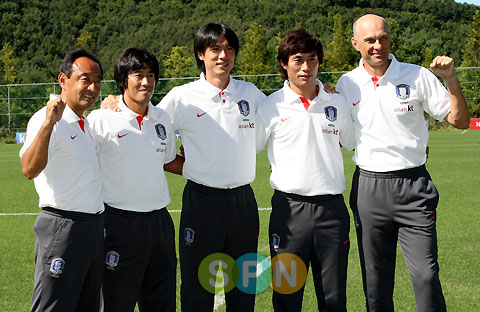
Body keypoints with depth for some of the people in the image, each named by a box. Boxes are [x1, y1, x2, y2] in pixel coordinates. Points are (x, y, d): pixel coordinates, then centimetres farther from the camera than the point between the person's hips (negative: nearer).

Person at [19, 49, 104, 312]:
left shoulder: (86, 123, 15)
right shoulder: (46, 120, -13)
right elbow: (29, 169, -30)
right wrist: (48, 123, -41)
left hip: (94, 228, 9)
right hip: (62, 228, -9)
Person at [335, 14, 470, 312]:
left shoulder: (417, 76, -1)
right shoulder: (346, 84, 6)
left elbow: (460, 121, -1)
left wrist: (451, 79, -13)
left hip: (413, 186, -2)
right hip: (368, 187, 2)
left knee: (426, 274, -7)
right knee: (375, 279, 8)